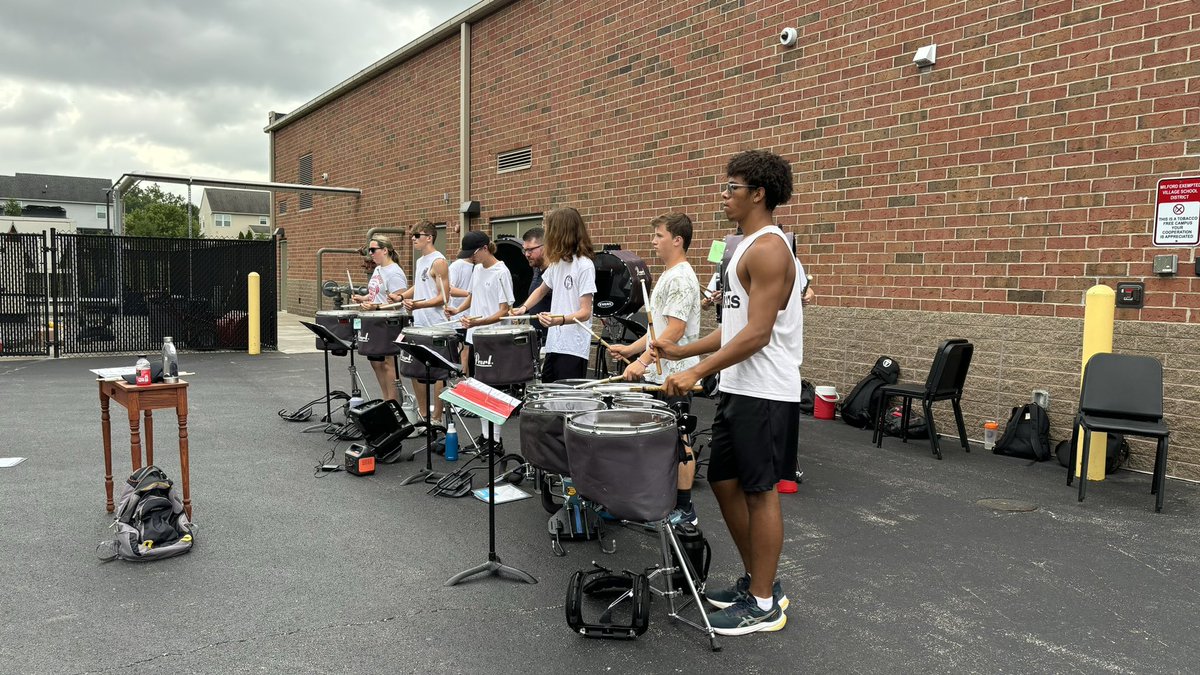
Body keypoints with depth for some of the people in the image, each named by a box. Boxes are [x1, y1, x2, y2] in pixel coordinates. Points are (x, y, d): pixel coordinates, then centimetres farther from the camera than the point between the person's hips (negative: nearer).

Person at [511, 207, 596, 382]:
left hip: (573, 348, -8)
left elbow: (585, 312, -16)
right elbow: (542, 290, 27)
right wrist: (524, 308, 9)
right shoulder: (557, 262, 10)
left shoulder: (584, 265, -13)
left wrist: (560, 320, -34)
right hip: (554, 344, 8)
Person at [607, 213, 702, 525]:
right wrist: (630, 349, 15)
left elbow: (675, 330, -23)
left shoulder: (681, 278, -15)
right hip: (659, 374, 10)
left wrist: (643, 361, -25)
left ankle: (684, 509, 9)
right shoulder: (668, 276, 16)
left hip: (673, 376, -10)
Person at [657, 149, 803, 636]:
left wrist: (698, 372, -22)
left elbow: (758, 333, -22)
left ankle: (763, 604, 15)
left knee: (759, 491, 0)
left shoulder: (768, 249, -15)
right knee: (724, 482, 15)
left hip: (764, 395, -10)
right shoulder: (747, 247, 16)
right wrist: (682, 351, 11)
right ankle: (757, 580, 29)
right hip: (739, 391, 10)